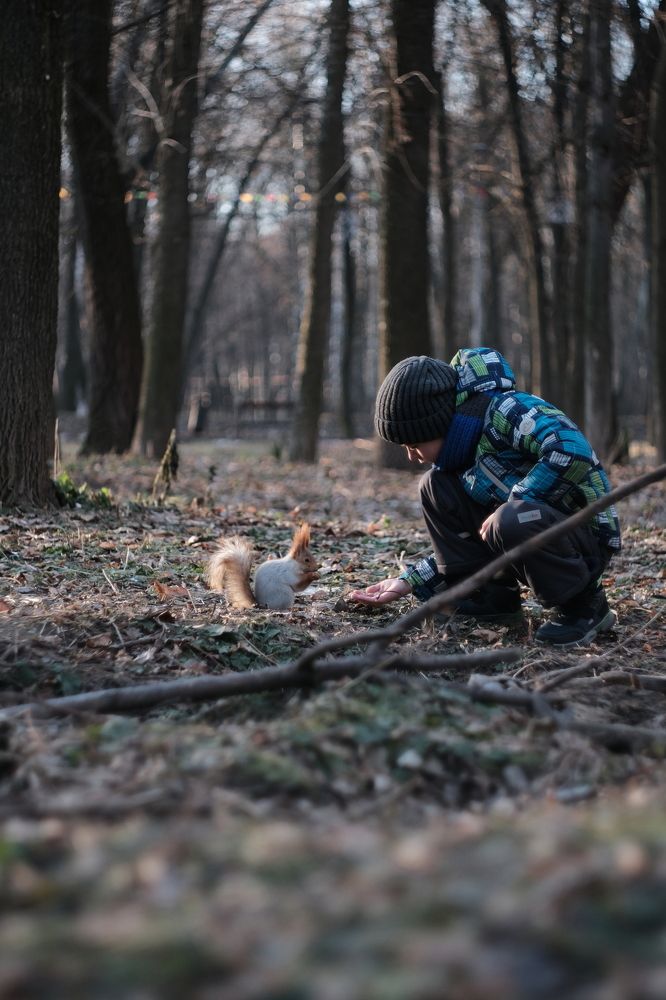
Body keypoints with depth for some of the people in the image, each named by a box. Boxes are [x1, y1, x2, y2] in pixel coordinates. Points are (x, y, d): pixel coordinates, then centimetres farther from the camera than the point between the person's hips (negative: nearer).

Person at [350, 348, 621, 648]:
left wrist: (513, 503, -28)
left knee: (512, 522, -38)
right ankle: (493, 598, 4)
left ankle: (585, 605, -12)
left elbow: (572, 452, -38)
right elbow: (465, 543, 14)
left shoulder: (506, 410, -20)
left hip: (586, 534, -8)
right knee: (436, 487, -2)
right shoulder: (461, 449, 7)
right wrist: (409, 582, 5)